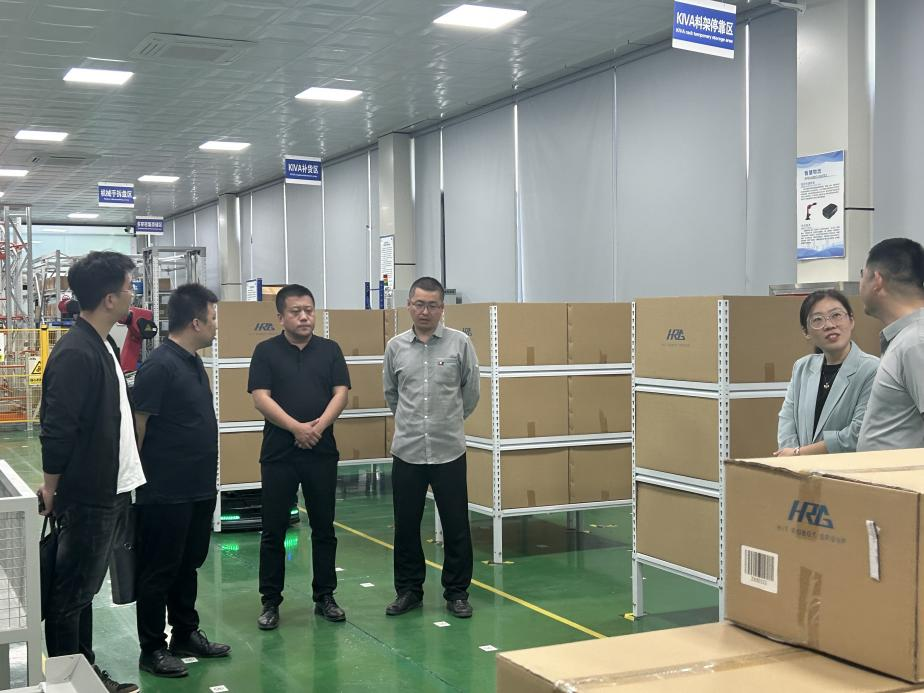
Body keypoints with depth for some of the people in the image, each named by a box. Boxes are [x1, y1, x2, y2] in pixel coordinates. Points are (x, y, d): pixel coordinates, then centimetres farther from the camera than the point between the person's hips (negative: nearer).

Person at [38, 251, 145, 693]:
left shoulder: (103, 346, 9)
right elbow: (57, 431, -21)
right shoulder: (76, 353, -21)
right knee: (69, 595, 3)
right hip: (87, 499, -9)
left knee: (83, 590, 18)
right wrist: (52, 490, -12)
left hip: (110, 492, 9)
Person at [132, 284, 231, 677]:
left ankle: (186, 635, 31)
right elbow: (137, 429, -17)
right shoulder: (159, 366, -18)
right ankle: (152, 650, 15)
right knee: (158, 571, 4)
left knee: (188, 566, 19)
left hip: (199, 489, 9)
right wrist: (141, 479, -13)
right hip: (166, 493, -9)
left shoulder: (193, 362, 10)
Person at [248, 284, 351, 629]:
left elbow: (341, 393, -1)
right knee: (273, 531, 3)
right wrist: (296, 427, -19)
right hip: (279, 454, -2)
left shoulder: (330, 350, 7)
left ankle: (325, 596, 20)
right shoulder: (266, 351, 0)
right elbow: (261, 398, -8)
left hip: (322, 452, 2)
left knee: (324, 528, 9)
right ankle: (270, 602, 13)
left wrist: (320, 424, -18)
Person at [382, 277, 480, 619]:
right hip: (407, 451, 2)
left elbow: (471, 391, 6)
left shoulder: (460, 343, -3)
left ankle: (457, 592, 19)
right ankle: (408, 590, 24)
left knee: (456, 526, 5)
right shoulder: (395, 346, 3)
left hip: (449, 450, -2)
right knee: (405, 526, 9)